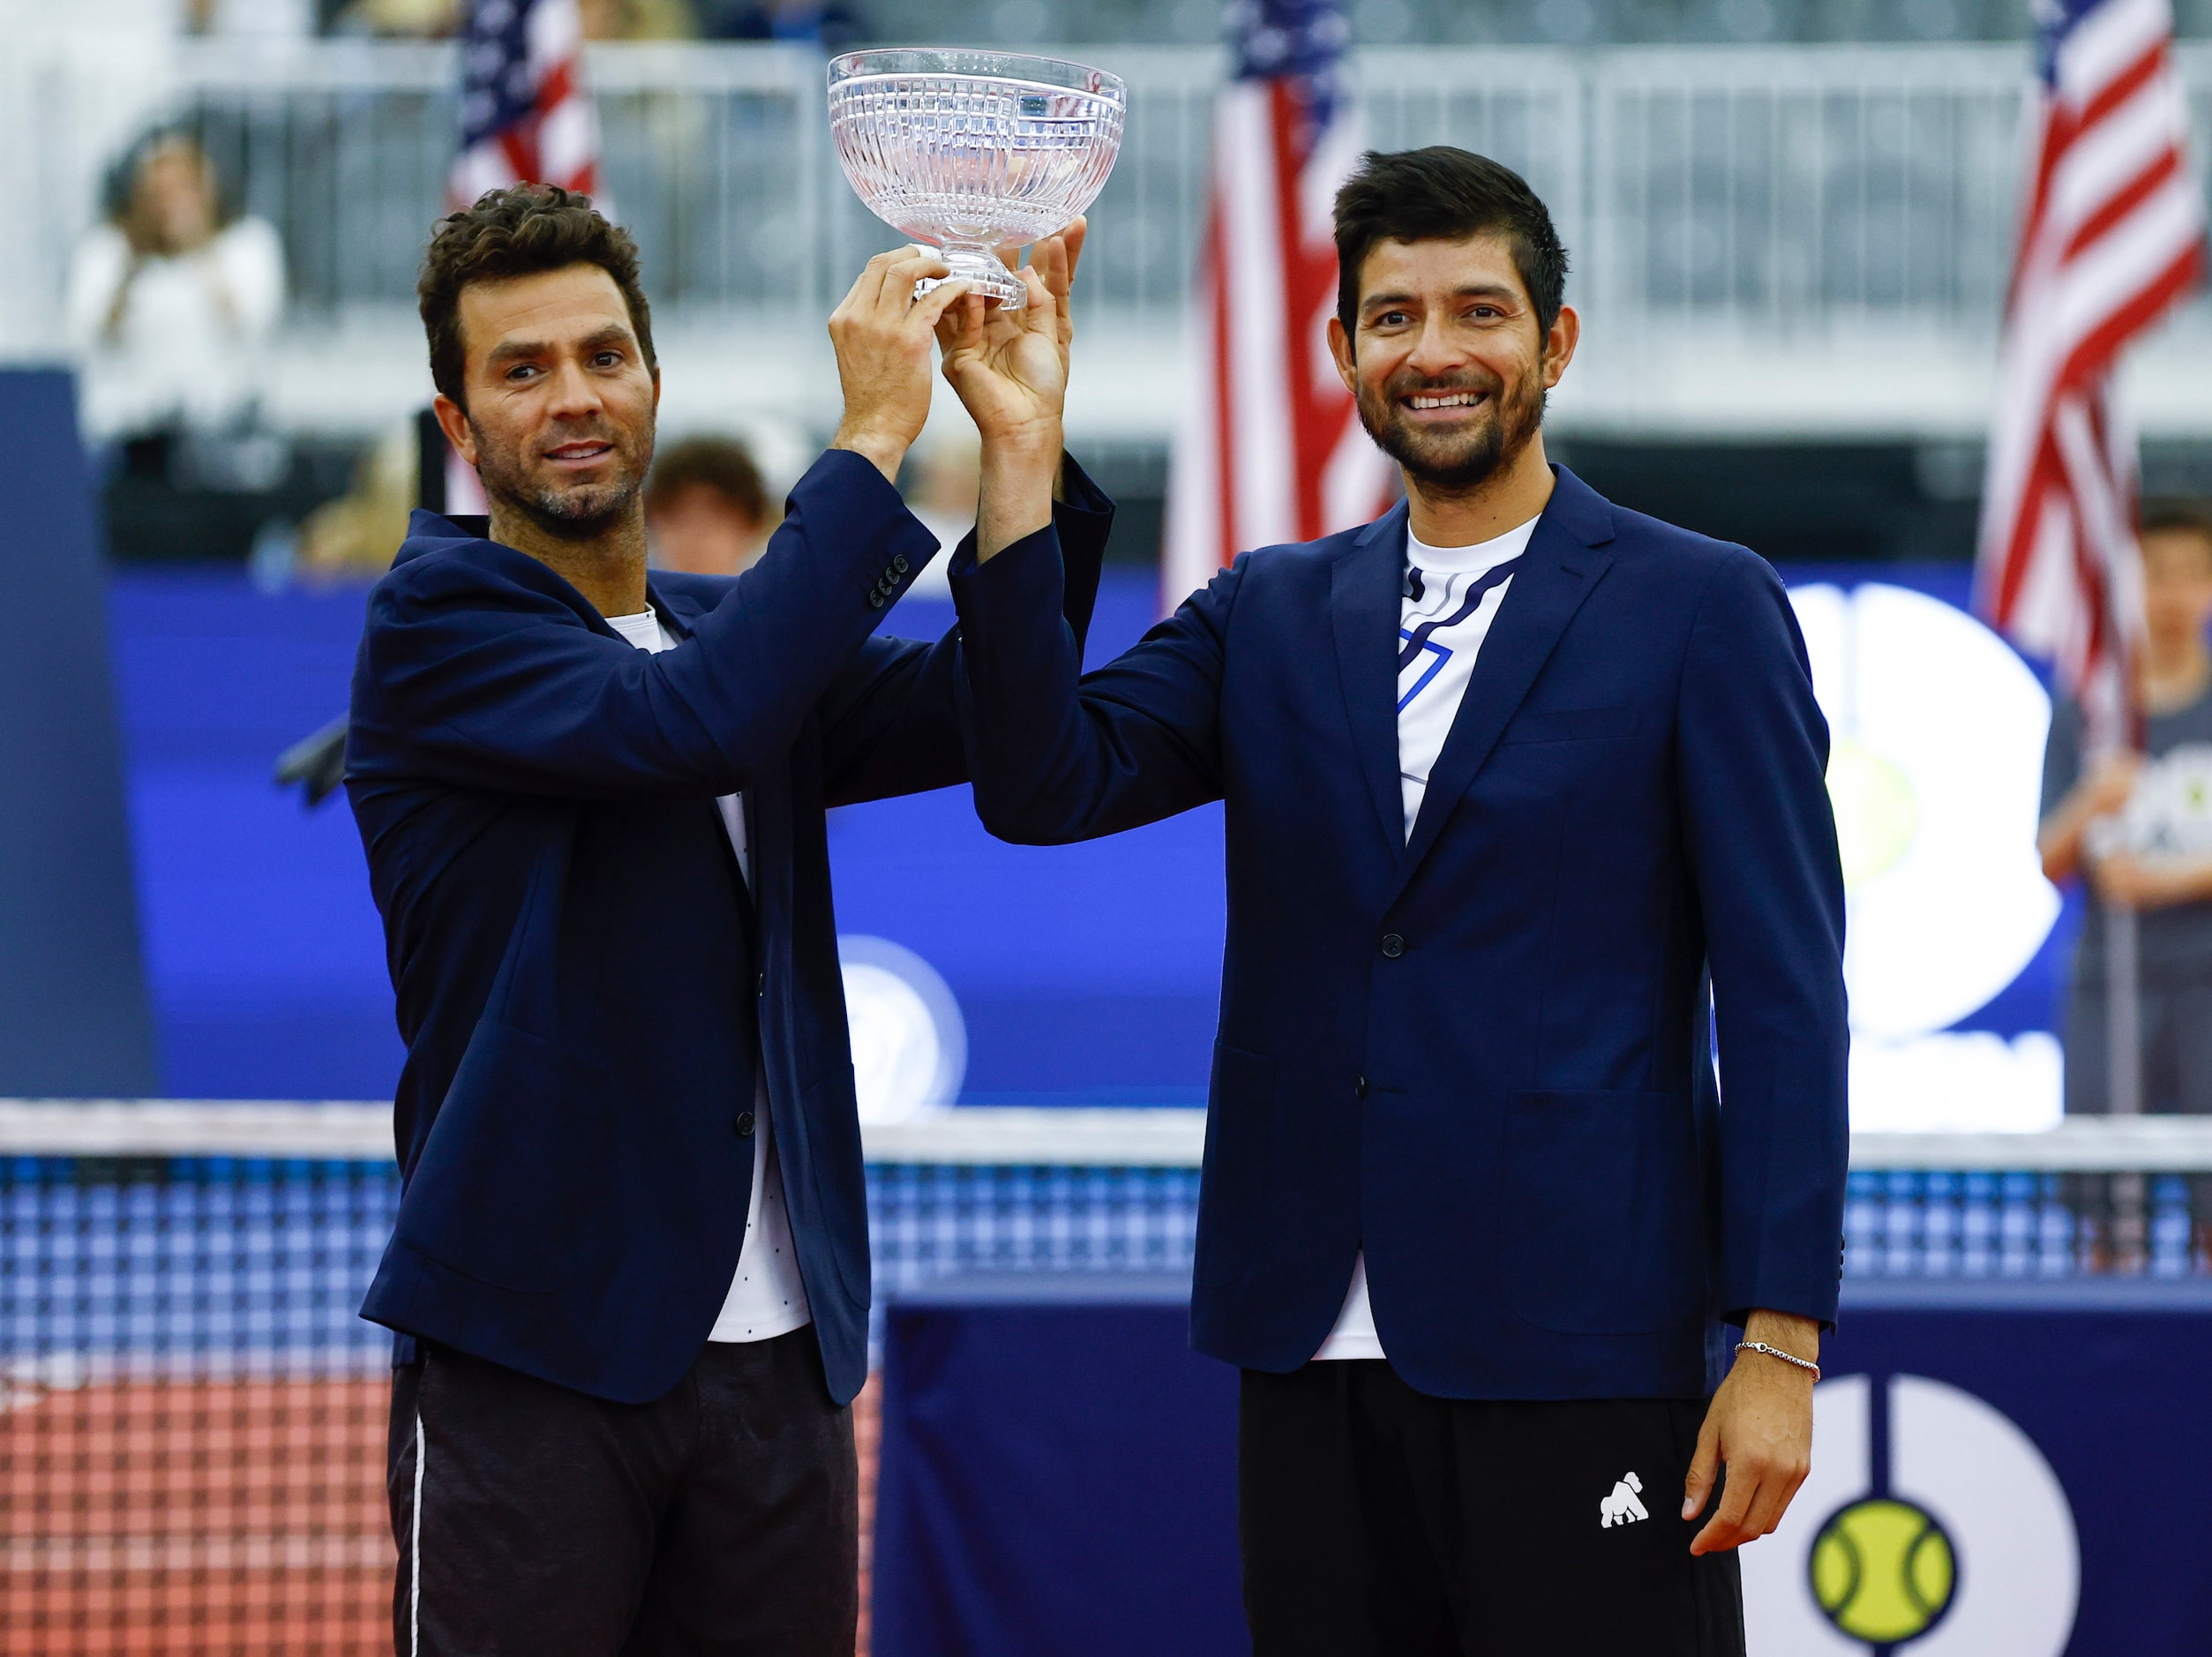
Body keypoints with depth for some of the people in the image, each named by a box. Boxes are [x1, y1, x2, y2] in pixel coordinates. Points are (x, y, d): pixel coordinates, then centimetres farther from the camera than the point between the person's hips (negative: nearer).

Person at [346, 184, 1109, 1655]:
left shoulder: (729, 625, 16)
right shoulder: (438, 620, -4)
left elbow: (980, 707, 2)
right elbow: (689, 722, -21)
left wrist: (1033, 440, -11)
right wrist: (872, 441, -18)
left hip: (775, 1352, 6)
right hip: (536, 1353, -6)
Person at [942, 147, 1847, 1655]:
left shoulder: (1704, 611, 1)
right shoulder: (1273, 616, 14)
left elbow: (1783, 997, -3)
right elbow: (1045, 783, -2)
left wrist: (1781, 1343, -10)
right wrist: (1017, 464, -11)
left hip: (1575, 1353, -4)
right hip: (1318, 1358, 4)